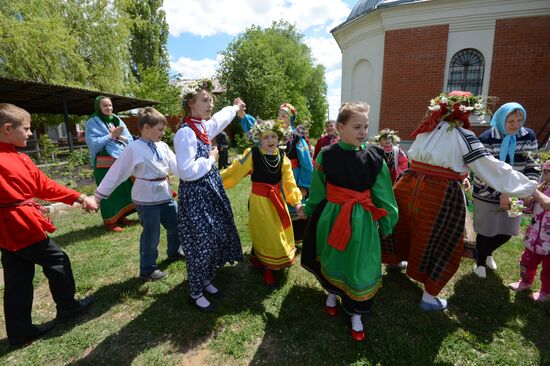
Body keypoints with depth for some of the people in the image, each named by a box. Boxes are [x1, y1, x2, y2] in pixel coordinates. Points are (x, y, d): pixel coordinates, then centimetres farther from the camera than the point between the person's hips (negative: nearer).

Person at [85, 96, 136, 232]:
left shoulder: (117, 120, 13)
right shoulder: (93, 123, -3)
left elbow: (130, 139, 9)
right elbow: (93, 143, -14)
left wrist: (119, 136, -11)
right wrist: (112, 135, -16)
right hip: (105, 163, -5)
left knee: (124, 188, 9)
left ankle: (120, 216, 22)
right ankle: (109, 221, 8)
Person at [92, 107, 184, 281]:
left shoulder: (163, 147, 4)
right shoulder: (134, 149, -13)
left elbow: (176, 166, -1)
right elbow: (117, 172, -10)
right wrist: (100, 194, -7)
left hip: (165, 195, 7)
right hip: (147, 198, -6)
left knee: (175, 224, 19)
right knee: (151, 234, 5)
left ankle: (174, 251, 47)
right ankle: (147, 269, 27)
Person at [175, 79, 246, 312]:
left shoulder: (204, 126, 5)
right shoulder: (185, 133, -20)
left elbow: (219, 118, 28)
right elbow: (186, 172, -26)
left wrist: (235, 108, 45)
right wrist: (211, 159, -14)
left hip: (210, 191, 9)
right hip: (195, 194, -9)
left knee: (215, 237, 17)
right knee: (200, 243, 2)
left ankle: (205, 279, 38)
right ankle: (195, 293, 23)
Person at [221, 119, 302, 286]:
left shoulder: (282, 156, -1)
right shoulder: (252, 154, -15)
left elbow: (289, 180, -1)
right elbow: (234, 171, -13)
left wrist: (296, 201, -5)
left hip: (276, 200, 5)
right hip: (259, 200, -5)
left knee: (280, 232, 15)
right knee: (264, 235, 5)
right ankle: (267, 268, 27)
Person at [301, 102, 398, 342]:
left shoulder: (374, 157, -6)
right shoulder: (326, 155, -7)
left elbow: (383, 194, 2)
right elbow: (317, 190, 5)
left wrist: (386, 222, 5)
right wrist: (307, 209, 14)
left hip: (362, 221, 0)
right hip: (332, 217, 0)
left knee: (359, 267, 7)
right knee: (331, 259, 18)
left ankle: (356, 314, 30)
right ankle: (332, 293, 49)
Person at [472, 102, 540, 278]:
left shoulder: (528, 136, -1)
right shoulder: (487, 138, -15)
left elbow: (532, 165, 2)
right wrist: (500, 193, -24)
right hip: (487, 195, -4)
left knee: (507, 233, 16)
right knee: (486, 232, 9)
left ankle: (487, 252, 47)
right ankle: (480, 261, 35)